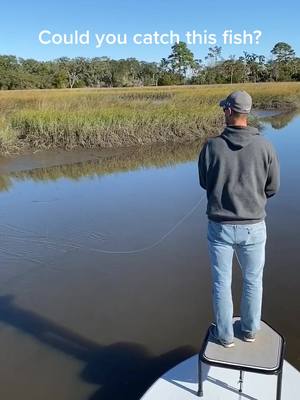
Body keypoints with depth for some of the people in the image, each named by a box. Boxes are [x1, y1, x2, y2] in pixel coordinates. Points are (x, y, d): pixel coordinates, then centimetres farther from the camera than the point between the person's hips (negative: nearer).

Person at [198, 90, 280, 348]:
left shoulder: (212, 146, -12)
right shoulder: (265, 146, -10)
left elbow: (205, 183, 1)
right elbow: (273, 187, 0)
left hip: (220, 227, -1)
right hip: (253, 227, 1)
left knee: (221, 283, 16)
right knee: (253, 281, 21)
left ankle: (225, 334, 32)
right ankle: (250, 329, 39)